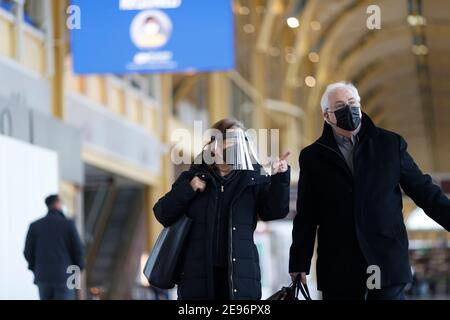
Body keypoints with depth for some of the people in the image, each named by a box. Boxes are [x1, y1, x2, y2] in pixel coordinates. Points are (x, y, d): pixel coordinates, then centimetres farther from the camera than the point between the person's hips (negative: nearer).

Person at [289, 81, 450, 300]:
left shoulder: (390, 144, 9)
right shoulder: (313, 157, 9)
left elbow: (423, 190, 9)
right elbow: (306, 217, 8)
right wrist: (299, 263, 2)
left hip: (386, 263, 0)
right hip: (337, 270, 1)